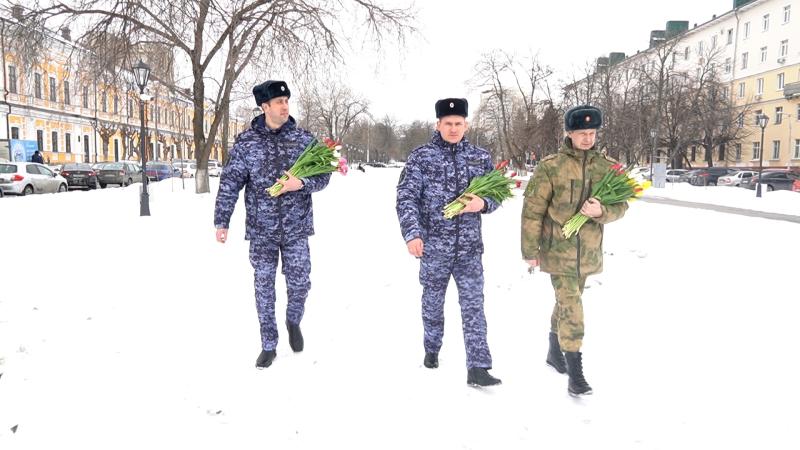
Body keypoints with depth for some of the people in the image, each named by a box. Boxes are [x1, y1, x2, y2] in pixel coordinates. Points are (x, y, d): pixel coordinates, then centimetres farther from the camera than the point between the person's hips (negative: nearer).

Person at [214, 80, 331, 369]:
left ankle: (293, 321, 36)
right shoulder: (246, 142, -2)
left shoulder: (303, 138, 1)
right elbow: (230, 183, -2)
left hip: (295, 228, 0)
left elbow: (323, 175, 4)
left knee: (299, 283, 3)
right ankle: (268, 346, 21)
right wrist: (221, 222, -6)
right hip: (261, 229, 0)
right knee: (264, 286, 7)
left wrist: (302, 183, -16)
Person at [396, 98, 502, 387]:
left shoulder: (481, 158, 5)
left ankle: (477, 368, 2)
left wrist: (483, 204, -12)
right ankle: (432, 349, 37)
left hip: (469, 246, 1)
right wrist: (412, 233, -21)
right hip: (433, 245, -1)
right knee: (433, 301, 14)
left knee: (473, 305, -2)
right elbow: (406, 198, -8)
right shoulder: (421, 156, -3)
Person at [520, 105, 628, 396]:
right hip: (558, 251, -4)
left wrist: (602, 211, -20)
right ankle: (575, 373, 0)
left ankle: (554, 352, 40)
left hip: (588, 252, 4)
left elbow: (620, 206, 4)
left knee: (566, 303, 20)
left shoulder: (608, 167, 2)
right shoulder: (550, 167, -9)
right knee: (571, 308, -9)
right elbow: (532, 210, -8)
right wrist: (530, 250, -9)